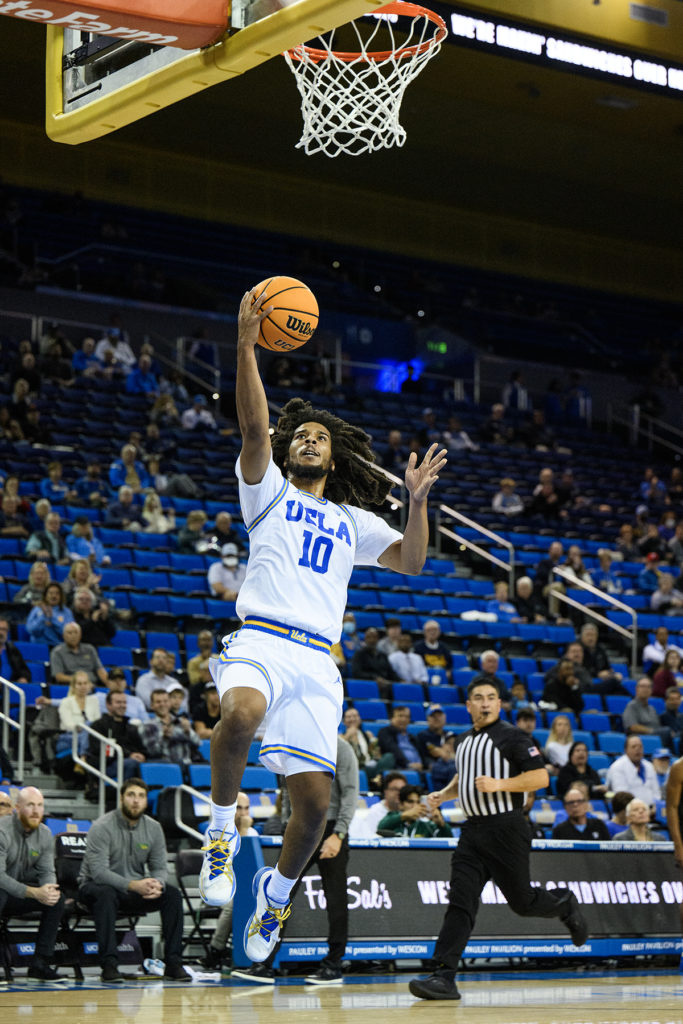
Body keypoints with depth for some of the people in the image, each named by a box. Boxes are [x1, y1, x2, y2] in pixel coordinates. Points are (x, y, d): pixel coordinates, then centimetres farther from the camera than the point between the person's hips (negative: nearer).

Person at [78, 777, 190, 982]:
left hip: (136, 889, 5)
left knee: (172, 894, -18)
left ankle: (173, 963, -17)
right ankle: (109, 965, -37)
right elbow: (98, 871, -24)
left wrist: (157, 884, -25)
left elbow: (160, 867, 1)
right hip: (97, 886, -5)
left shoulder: (153, 828, 1)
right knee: (106, 894, -39)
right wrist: (132, 885, -37)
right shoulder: (102, 827, -16)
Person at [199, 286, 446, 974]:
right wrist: (246, 345, -9)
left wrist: (417, 500, 5)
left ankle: (276, 890, 21)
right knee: (241, 713, -39)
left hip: (318, 662, 3)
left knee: (313, 802, -6)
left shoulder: (353, 522, 28)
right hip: (261, 641, -3)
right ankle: (221, 831, -18)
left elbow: (411, 563, 17)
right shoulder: (269, 491, 18)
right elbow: (254, 427, 1)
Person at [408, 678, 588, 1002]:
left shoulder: (511, 736, -6)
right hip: (472, 830, 5)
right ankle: (444, 977, -14)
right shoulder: (463, 741, 16)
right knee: (460, 901, -7)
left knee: (522, 901, 4)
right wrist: (443, 794, 15)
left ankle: (565, 905, 38)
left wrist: (499, 784, -20)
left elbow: (540, 777, -11)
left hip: (506, 827, -5)